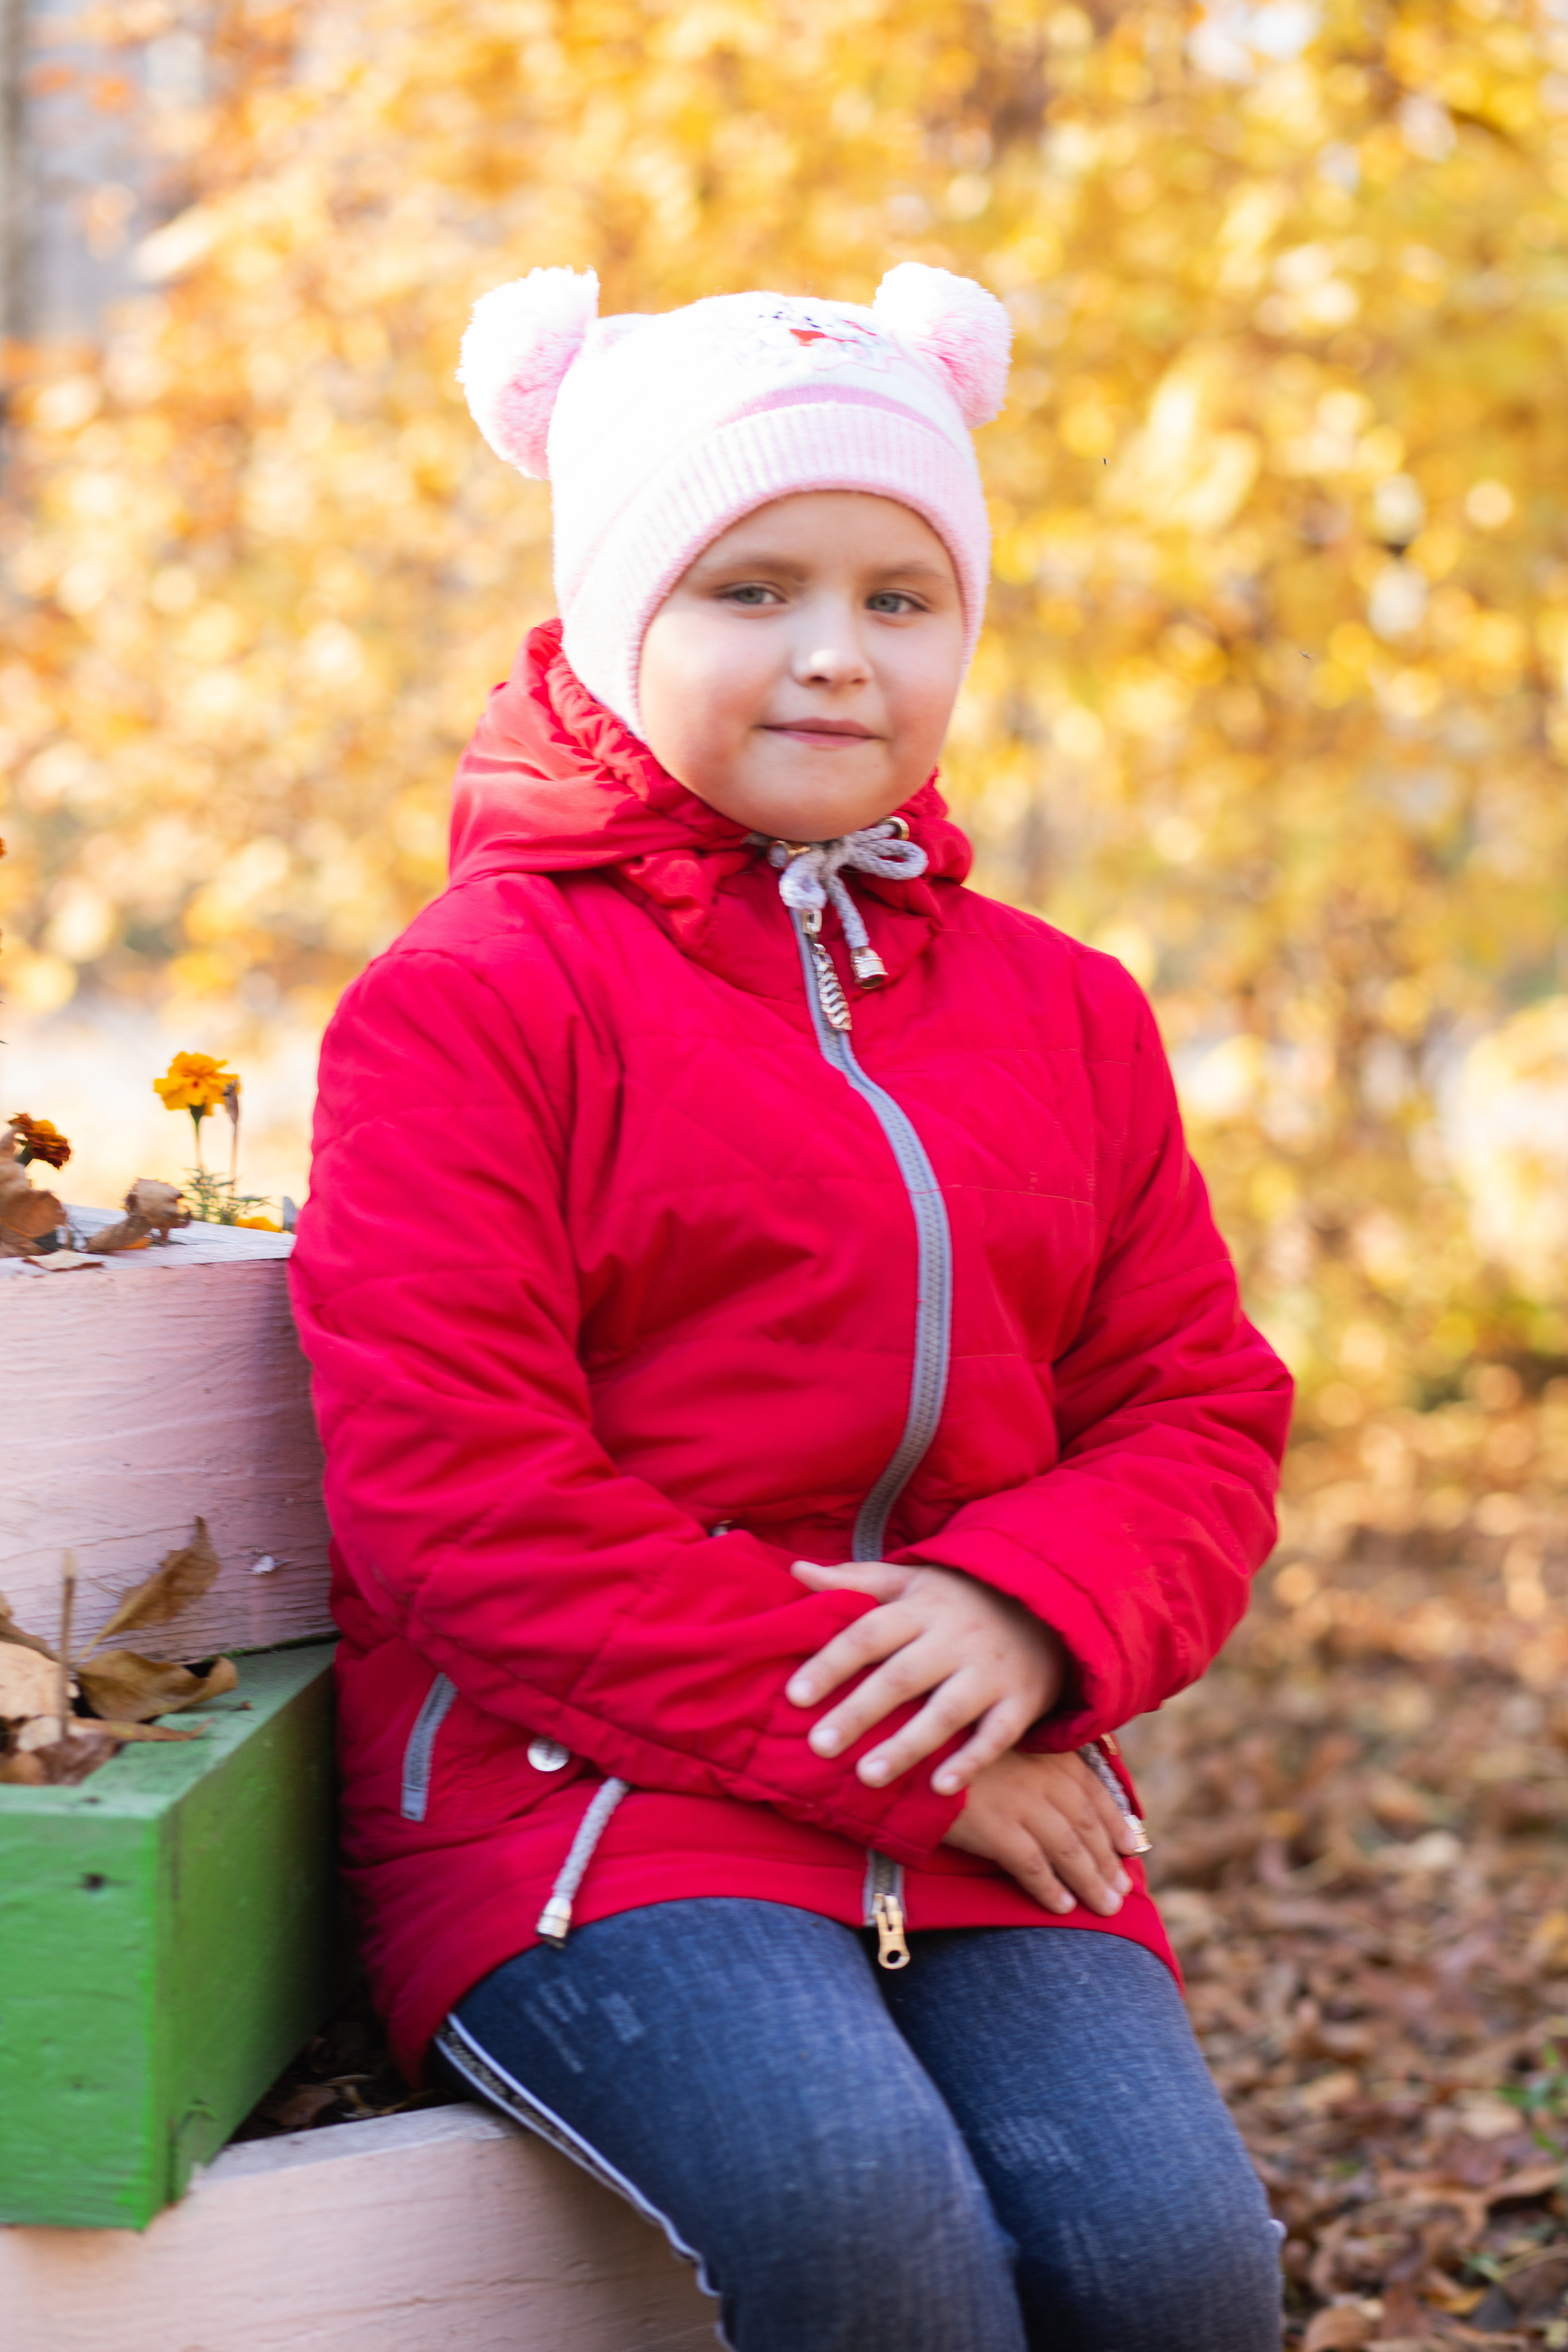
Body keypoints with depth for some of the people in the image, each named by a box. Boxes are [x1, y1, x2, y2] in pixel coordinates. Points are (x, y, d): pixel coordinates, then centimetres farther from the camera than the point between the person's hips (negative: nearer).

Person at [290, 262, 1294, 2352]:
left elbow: (1198, 1409, 13)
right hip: (584, 1792, -4)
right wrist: (871, 1747, -13)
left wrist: (1028, 1614, -11)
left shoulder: (1062, 1013, 16)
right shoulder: (467, 1003, -2)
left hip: (977, 1803, 5)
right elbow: (456, 1489, -10)